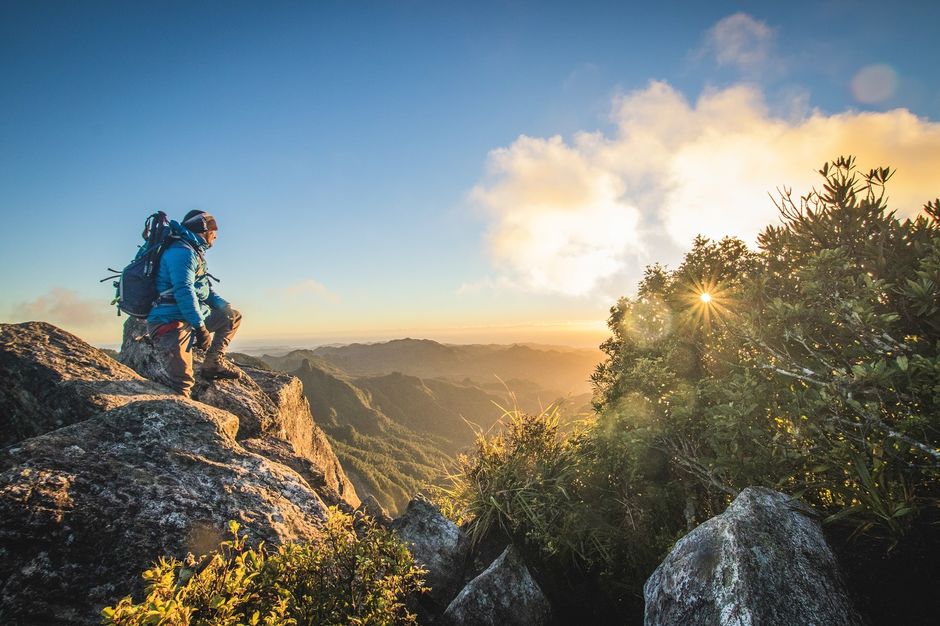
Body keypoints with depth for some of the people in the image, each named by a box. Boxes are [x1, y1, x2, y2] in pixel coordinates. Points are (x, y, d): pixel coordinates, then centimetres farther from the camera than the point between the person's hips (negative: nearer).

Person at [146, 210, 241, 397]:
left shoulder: (194, 252, 20)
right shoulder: (182, 251, -13)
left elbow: (204, 290, 26)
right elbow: (184, 291, -26)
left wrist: (224, 305, 7)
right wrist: (200, 327, -29)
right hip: (171, 322, -10)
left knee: (233, 316, 14)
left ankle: (214, 363, 5)